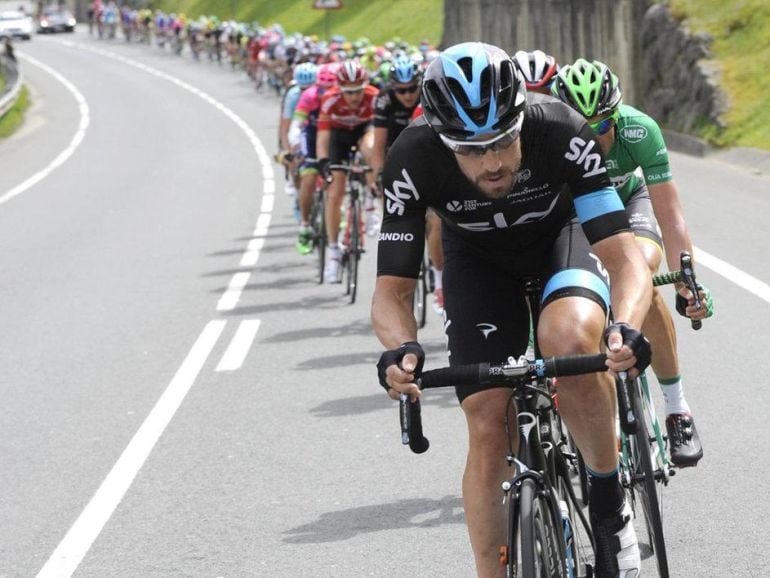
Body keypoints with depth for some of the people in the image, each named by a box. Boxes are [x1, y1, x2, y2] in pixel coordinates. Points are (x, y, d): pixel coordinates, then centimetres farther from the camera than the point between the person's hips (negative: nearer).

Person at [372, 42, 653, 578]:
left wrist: (626, 327, -58)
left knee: (571, 339, -34)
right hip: (478, 260, 1)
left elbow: (626, 257, -37)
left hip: (559, 237, -1)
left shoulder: (561, 133, -36)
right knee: (488, 428, -12)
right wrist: (402, 348, -50)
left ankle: (609, 502, -12)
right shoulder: (414, 160, -33)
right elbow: (392, 289, -27)